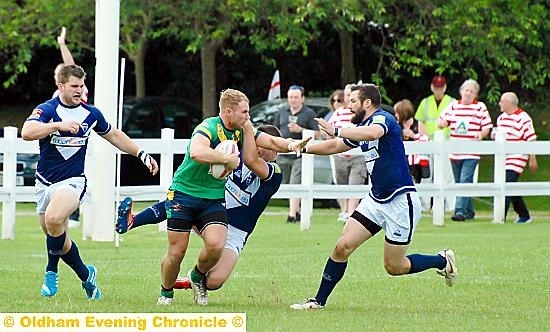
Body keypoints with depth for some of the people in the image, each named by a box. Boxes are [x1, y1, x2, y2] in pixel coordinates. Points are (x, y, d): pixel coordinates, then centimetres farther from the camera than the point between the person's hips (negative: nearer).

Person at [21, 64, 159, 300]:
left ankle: (51, 272, -11)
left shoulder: (91, 114, 4)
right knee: (59, 239, 7)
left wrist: (141, 154, 20)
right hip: (45, 182, 1)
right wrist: (59, 125, -38)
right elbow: (27, 132, -27)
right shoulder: (47, 110, -7)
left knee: (53, 219, -29)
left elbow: (113, 135, 23)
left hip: (72, 181, -1)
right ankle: (86, 275, 32)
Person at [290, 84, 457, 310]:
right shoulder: (361, 128, 12)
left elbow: (372, 133, -40)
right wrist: (304, 148, 18)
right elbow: (335, 146, 27)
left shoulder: (383, 119, -16)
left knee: (394, 267, 0)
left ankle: (443, 261, 23)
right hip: (376, 199, 8)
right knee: (342, 247, -4)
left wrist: (336, 131, -42)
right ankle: (319, 301, 3)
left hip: (401, 202, -8)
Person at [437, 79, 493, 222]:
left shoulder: (480, 107, 3)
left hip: (471, 153, -4)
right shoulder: (453, 105, 12)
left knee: (465, 181, -16)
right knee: (459, 183, 10)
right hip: (455, 152, 4)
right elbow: (442, 121, 12)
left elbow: (487, 127, 4)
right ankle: (469, 212, 22)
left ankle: (460, 210, -21)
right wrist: (442, 123, -12)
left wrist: (481, 135, -16)